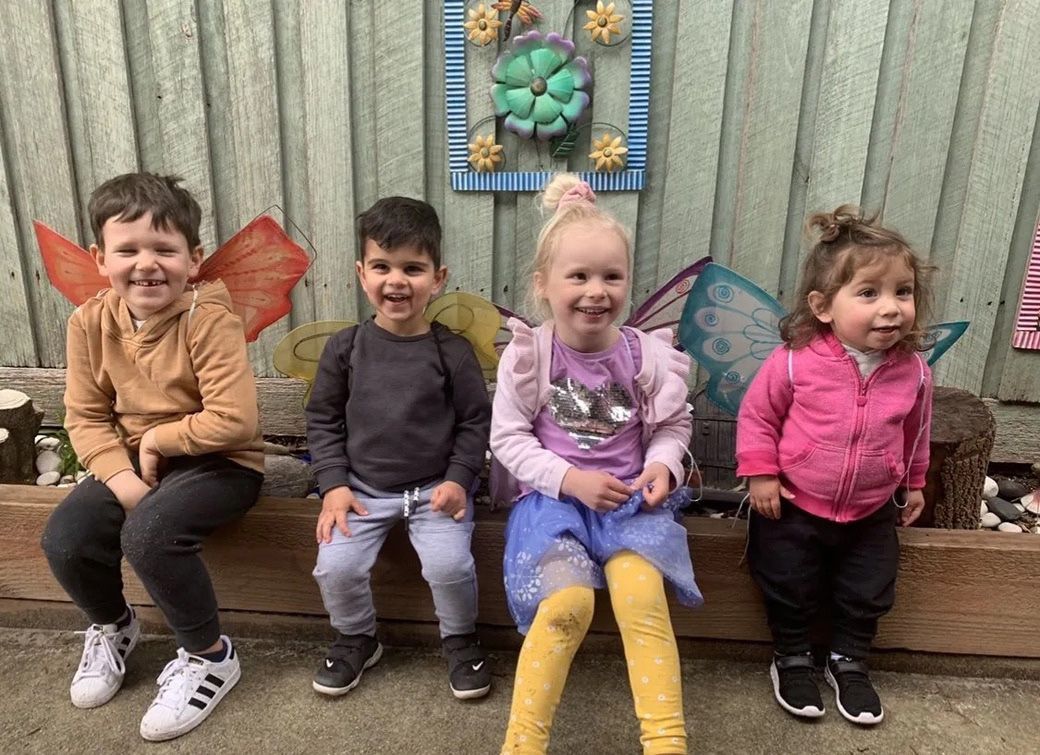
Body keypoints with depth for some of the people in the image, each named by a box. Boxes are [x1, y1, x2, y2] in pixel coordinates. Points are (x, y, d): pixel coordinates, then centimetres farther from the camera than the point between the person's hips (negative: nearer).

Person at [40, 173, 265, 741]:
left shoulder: (209, 319, -22)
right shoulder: (90, 323, -4)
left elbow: (235, 420, -28)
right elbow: (86, 417, -1)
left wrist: (156, 440, -16)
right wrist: (121, 477, -17)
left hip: (218, 461, -6)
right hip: (134, 461, 6)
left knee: (149, 533, -29)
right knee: (64, 539, -12)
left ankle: (209, 656, -2)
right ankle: (112, 626, 24)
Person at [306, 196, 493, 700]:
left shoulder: (452, 352, -6)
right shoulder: (344, 348, -2)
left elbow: (476, 422, 1)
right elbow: (322, 420, 5)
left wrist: (458, 479, -10)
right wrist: (333, 484, -4)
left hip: (436, 487, -1)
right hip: (363, 488, 2)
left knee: (449, 564, -20)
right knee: (336, 566, -14)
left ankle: (459, 639, 14)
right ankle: (357, 638, 19)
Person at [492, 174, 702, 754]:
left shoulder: (647, 354, -3)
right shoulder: (529, 353, -7)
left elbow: (672, 427, 9)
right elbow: (508, 438, -4)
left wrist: (662, 466, -12)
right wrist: (569, 478, -15)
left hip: (630, 497, 2)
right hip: (554, 495, -1)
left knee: (641, 595, -24)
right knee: (567, 601, -23)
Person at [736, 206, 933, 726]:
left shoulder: (913, 370, -10)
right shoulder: (795, 361, -23)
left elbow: (915, 431, 8)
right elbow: (757, 414, -11)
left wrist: (913, 482, 18)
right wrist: (760, 473, -13)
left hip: (872, 513, 4)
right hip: (794, 506, -3)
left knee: (869, 593, 15)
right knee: (789, 587, 10)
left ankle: (848, 662, 40)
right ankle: (791, 659, 35)